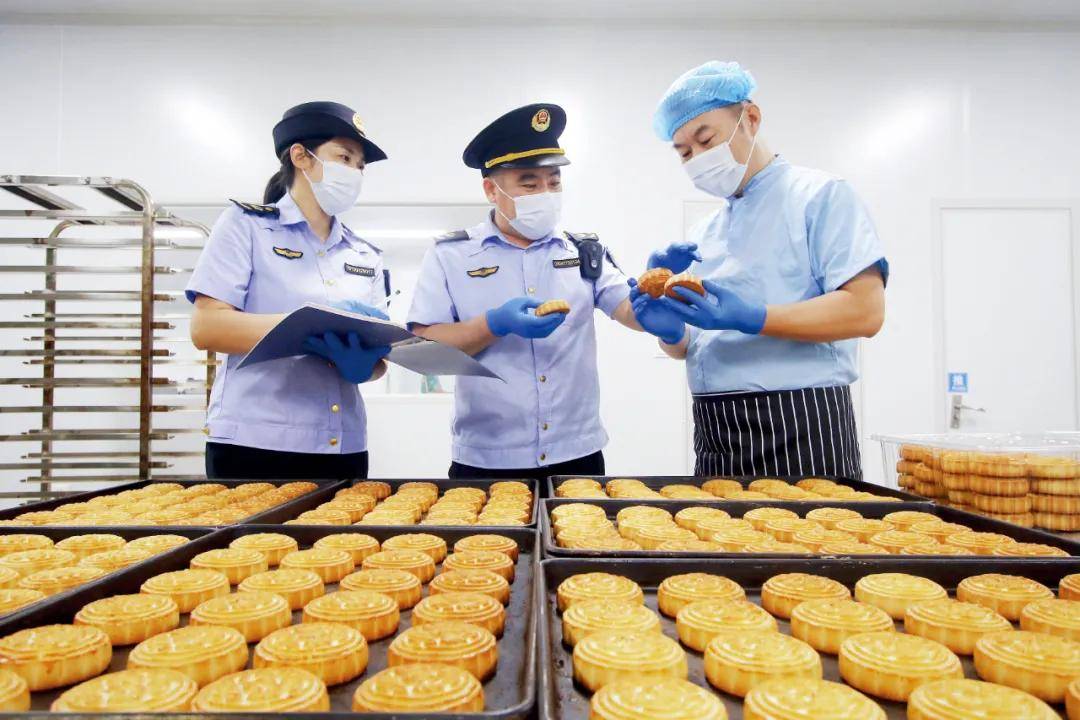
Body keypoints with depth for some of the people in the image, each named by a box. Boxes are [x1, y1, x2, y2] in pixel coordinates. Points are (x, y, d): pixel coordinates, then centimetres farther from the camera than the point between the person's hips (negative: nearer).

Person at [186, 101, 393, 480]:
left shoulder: (365, 255, 15)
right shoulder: (246, 224, 3)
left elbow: (377, 359, 11)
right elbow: (205, 327, -8)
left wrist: (362, 363, -13)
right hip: (254, 445, -4)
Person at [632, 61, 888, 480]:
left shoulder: (820, 195, -2)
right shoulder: (703, 234, 16)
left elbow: (865, 310, -14)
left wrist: (751, 319, -24)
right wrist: (670, 332, -7)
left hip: (800, 431, -6)